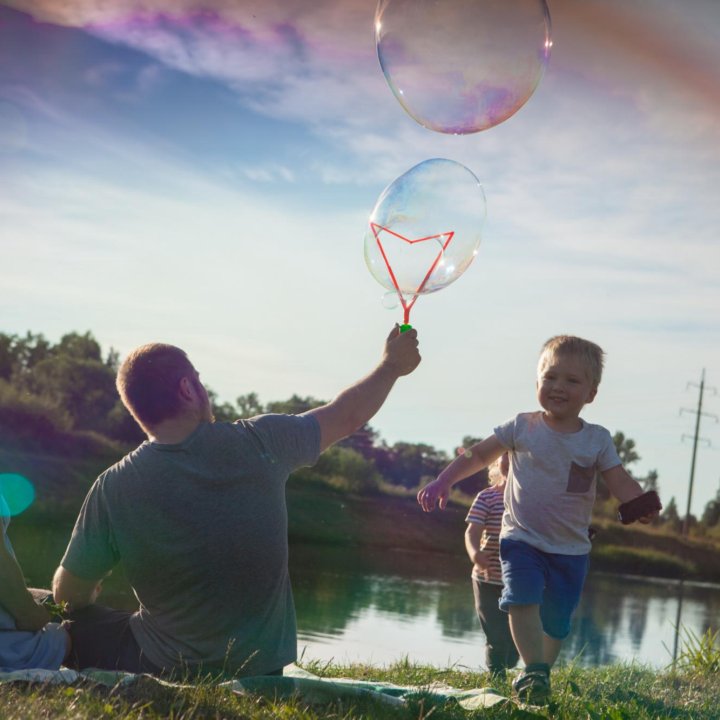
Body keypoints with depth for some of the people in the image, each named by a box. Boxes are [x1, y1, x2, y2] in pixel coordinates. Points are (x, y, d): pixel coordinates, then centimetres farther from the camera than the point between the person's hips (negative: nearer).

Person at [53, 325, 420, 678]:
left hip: (161, 666, -3)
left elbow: (69, 593, -3)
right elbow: (345, 417, 7)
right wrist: (393, 365, 26)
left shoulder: (114, 486, -15)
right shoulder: (256, 442, -11)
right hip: (259, 672, 3)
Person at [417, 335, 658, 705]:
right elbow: (477, 455, 4)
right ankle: (534, 670, -18)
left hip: (571, 549, 2)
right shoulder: (523, 428, -2)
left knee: (556, 622, 6)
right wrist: (442, 481, -5)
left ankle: (539, 674, 25)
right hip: (522, 538, -1)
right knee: (523, 598, -24)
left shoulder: (597, 440, 0)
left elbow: (621, 483, -7)